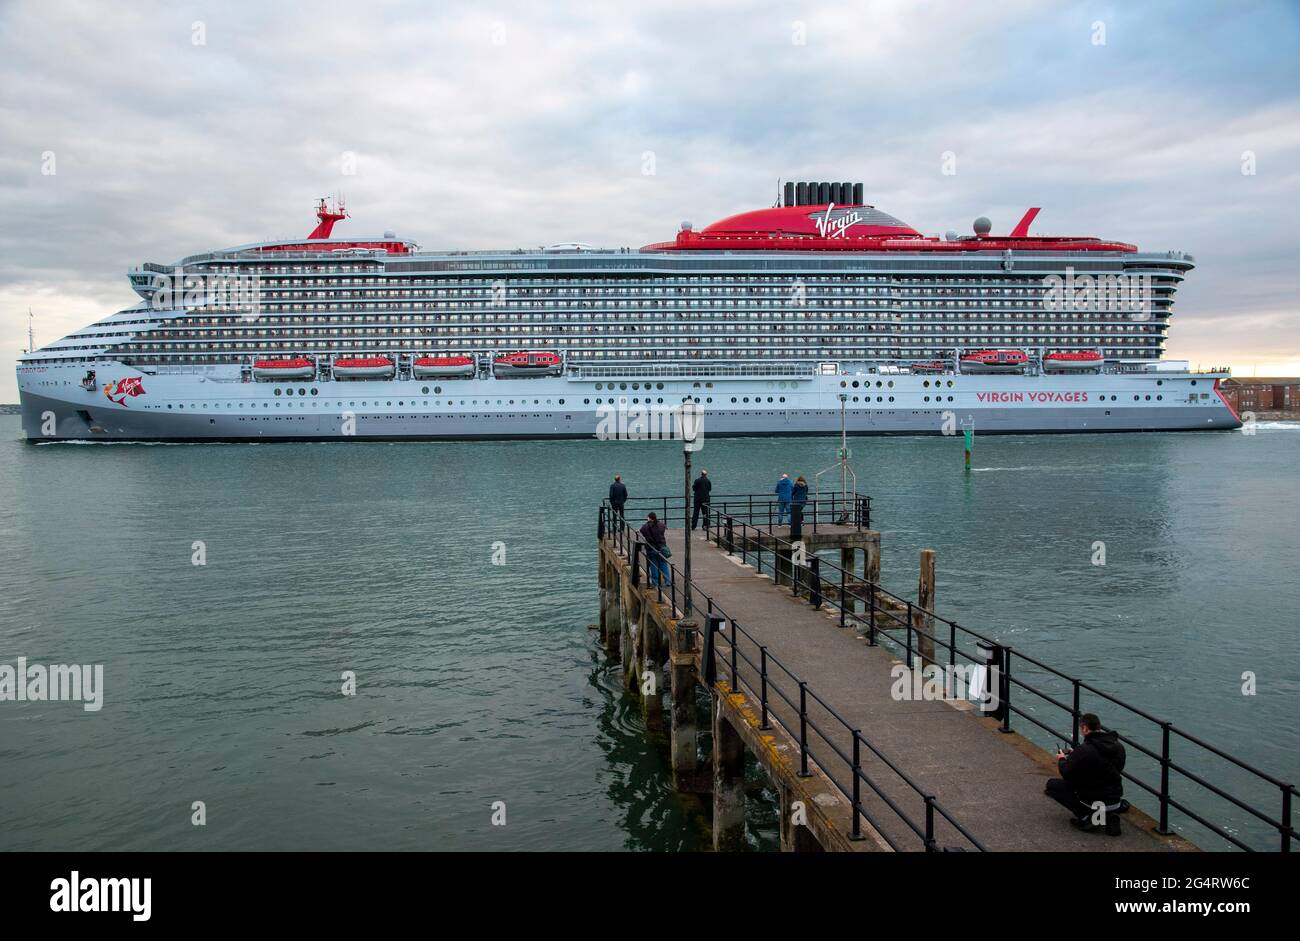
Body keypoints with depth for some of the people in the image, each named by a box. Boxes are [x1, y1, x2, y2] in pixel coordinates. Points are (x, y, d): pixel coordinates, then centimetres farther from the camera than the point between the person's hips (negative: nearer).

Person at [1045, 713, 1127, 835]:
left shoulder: (1084, 751, -20)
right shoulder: (1118, 747, 0)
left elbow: (1067, 774, -11)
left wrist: (1062, 760, 12)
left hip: (1093, 802, -6)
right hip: (1116, 800, 7)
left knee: (1052, 785, 6)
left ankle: (1084, 816, -3)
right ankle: (1109, 815, 14)